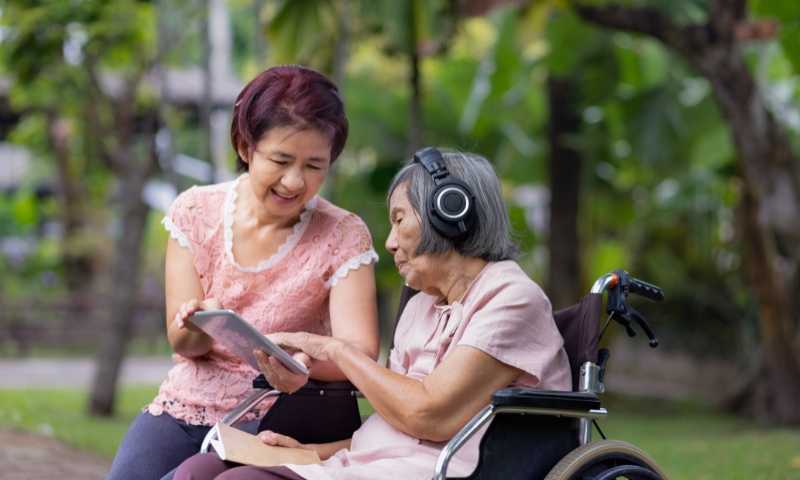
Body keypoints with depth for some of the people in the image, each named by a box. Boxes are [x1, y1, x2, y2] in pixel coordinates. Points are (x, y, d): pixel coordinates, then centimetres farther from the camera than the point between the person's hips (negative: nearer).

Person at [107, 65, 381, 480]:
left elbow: (361, 355, -17)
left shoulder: (343, 238, -5)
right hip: (185, 404, 3)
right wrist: (198, 328, -29)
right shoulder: (195, 212, 2)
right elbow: (181, 342, -3)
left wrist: (305, 363, -41)